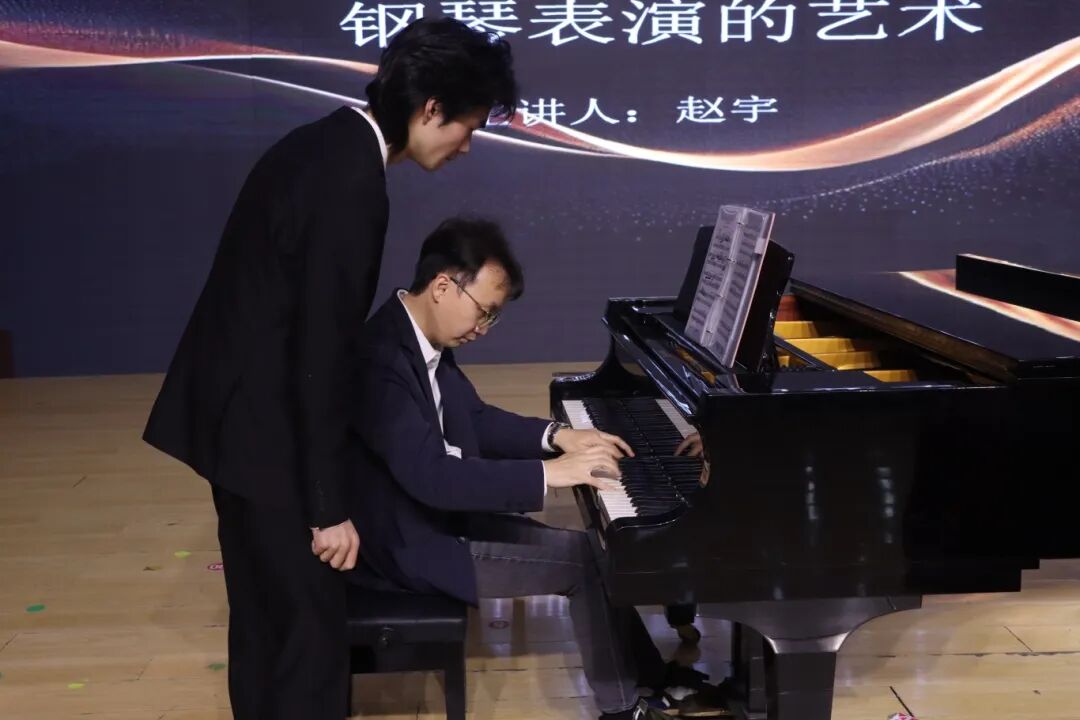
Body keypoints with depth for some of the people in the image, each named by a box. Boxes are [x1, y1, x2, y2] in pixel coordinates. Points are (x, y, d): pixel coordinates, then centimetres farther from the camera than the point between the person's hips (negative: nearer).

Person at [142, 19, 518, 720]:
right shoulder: (351, 184, -24)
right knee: (309, 619, 1)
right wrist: (330, 506, -19)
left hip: (241, 406, 10)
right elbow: (319, 354, -24)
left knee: (266, 608, 21)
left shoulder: (327, 142, 7)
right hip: (264, 422, -10)